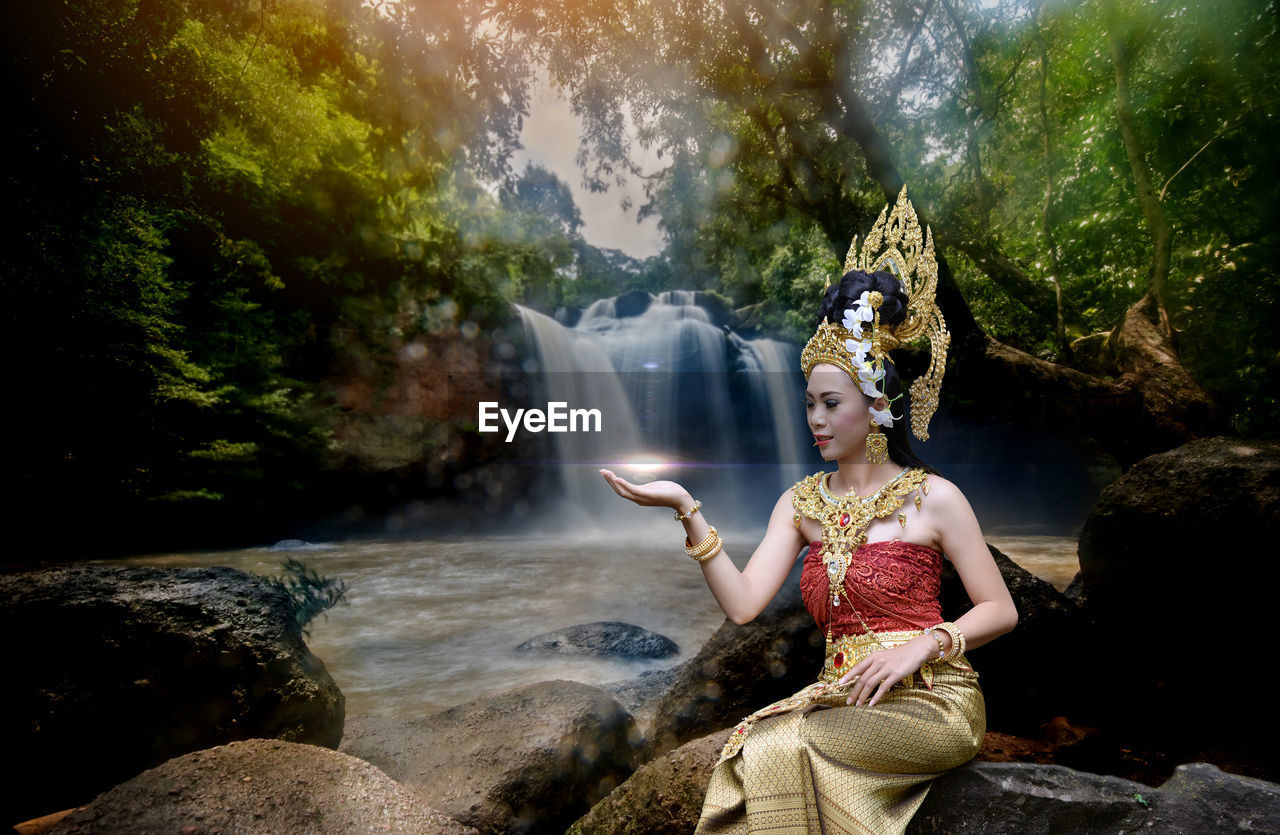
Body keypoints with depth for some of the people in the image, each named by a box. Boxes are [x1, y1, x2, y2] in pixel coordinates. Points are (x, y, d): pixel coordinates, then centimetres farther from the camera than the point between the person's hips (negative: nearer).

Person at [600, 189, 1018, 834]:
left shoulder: (933, 497, -4)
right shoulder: (801, 503, 5)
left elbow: (1001, 610, 1)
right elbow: (742, 603, -8)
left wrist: (921, 645, -14)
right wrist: (688, 510, -17)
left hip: (928, 703, -3)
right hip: (844, 697, 3)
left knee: (777, 750, -26)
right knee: (751, 750, -26)